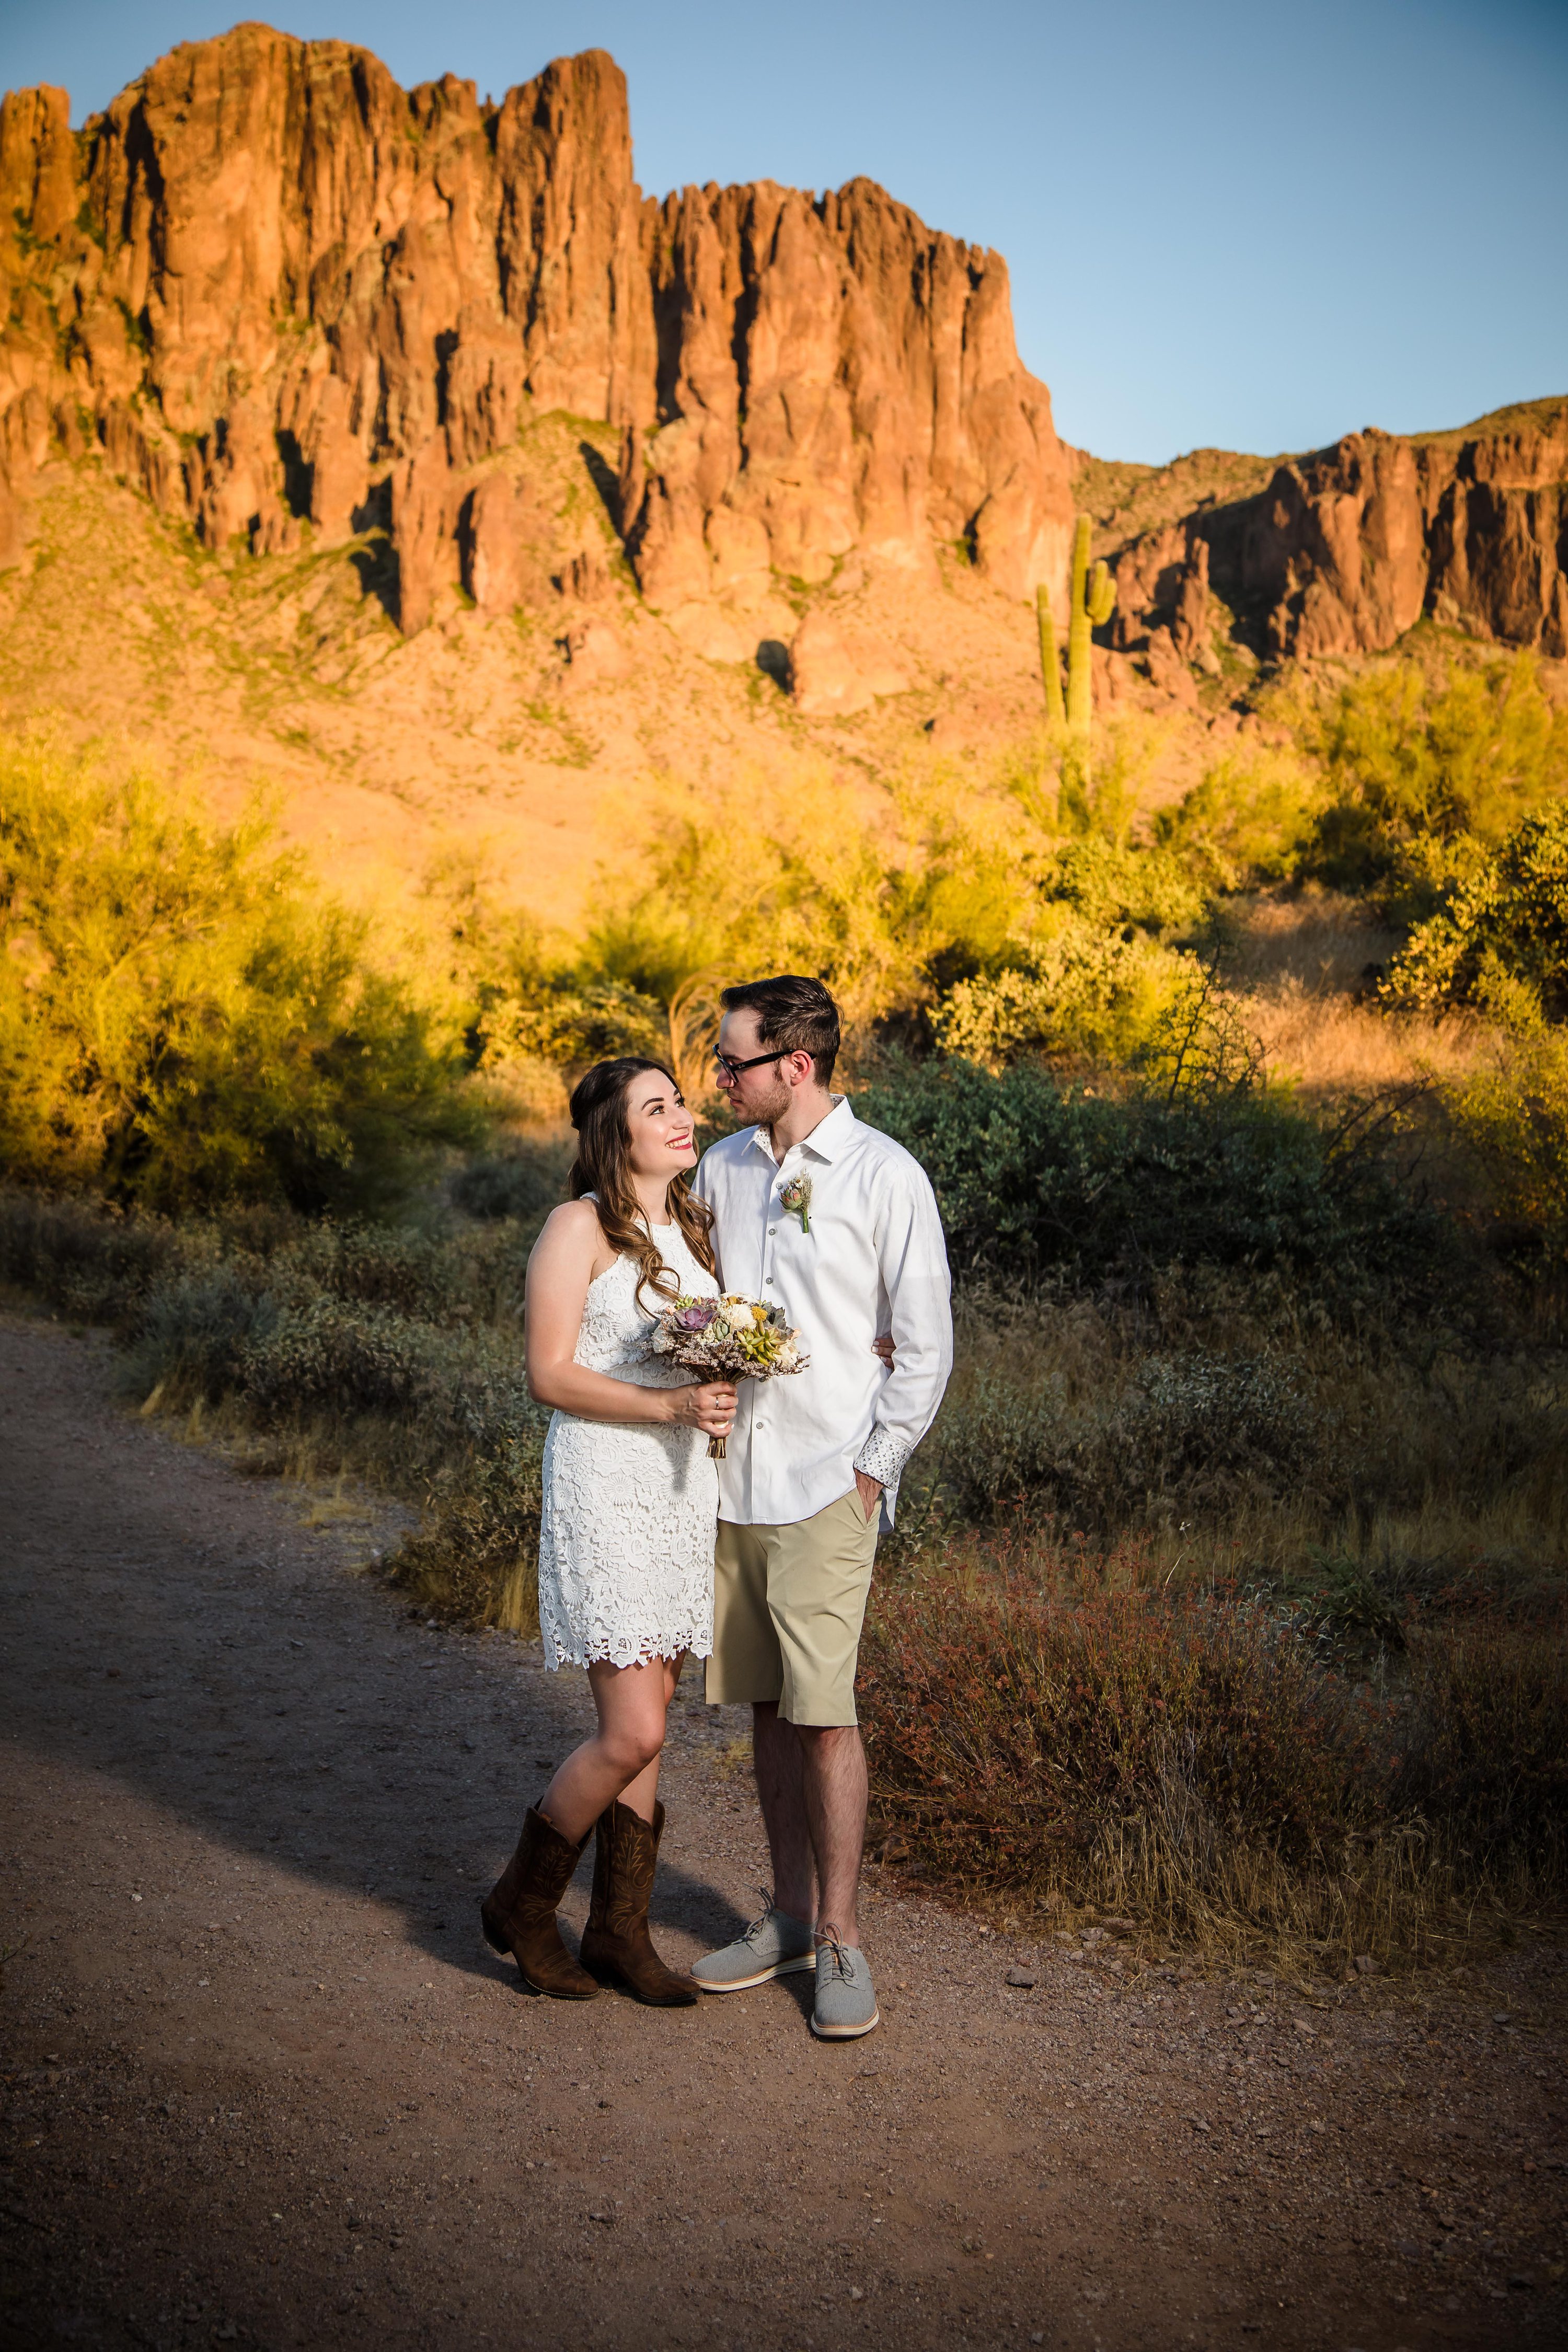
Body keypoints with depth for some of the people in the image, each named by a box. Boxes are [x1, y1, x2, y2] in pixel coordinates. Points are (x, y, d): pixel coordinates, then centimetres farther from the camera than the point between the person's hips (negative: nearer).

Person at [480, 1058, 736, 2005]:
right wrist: (670, 1405, -21)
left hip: (687, 1490, 7)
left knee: (649, 1717, 11)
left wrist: (725, 1397, 0)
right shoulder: (580, 1227, -9)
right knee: (632, 1734, -9)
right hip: (606, 1490, -7)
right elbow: (551, 1375, -13)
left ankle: (621, 1928, 22)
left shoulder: (695, 1225, 12)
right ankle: (522, 1901, 13)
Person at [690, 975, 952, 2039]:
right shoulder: (721, 1166, 10)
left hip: (827, 1482, -5)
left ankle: (841, 1939, 5)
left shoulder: (886, 1175, -7)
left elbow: (925, 1348, -5)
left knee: (824, 1710, -7)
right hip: (734, 1474, 5)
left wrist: (872, 1471, -7)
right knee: (768, 1706, 10)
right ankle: (791, 1917, 21)